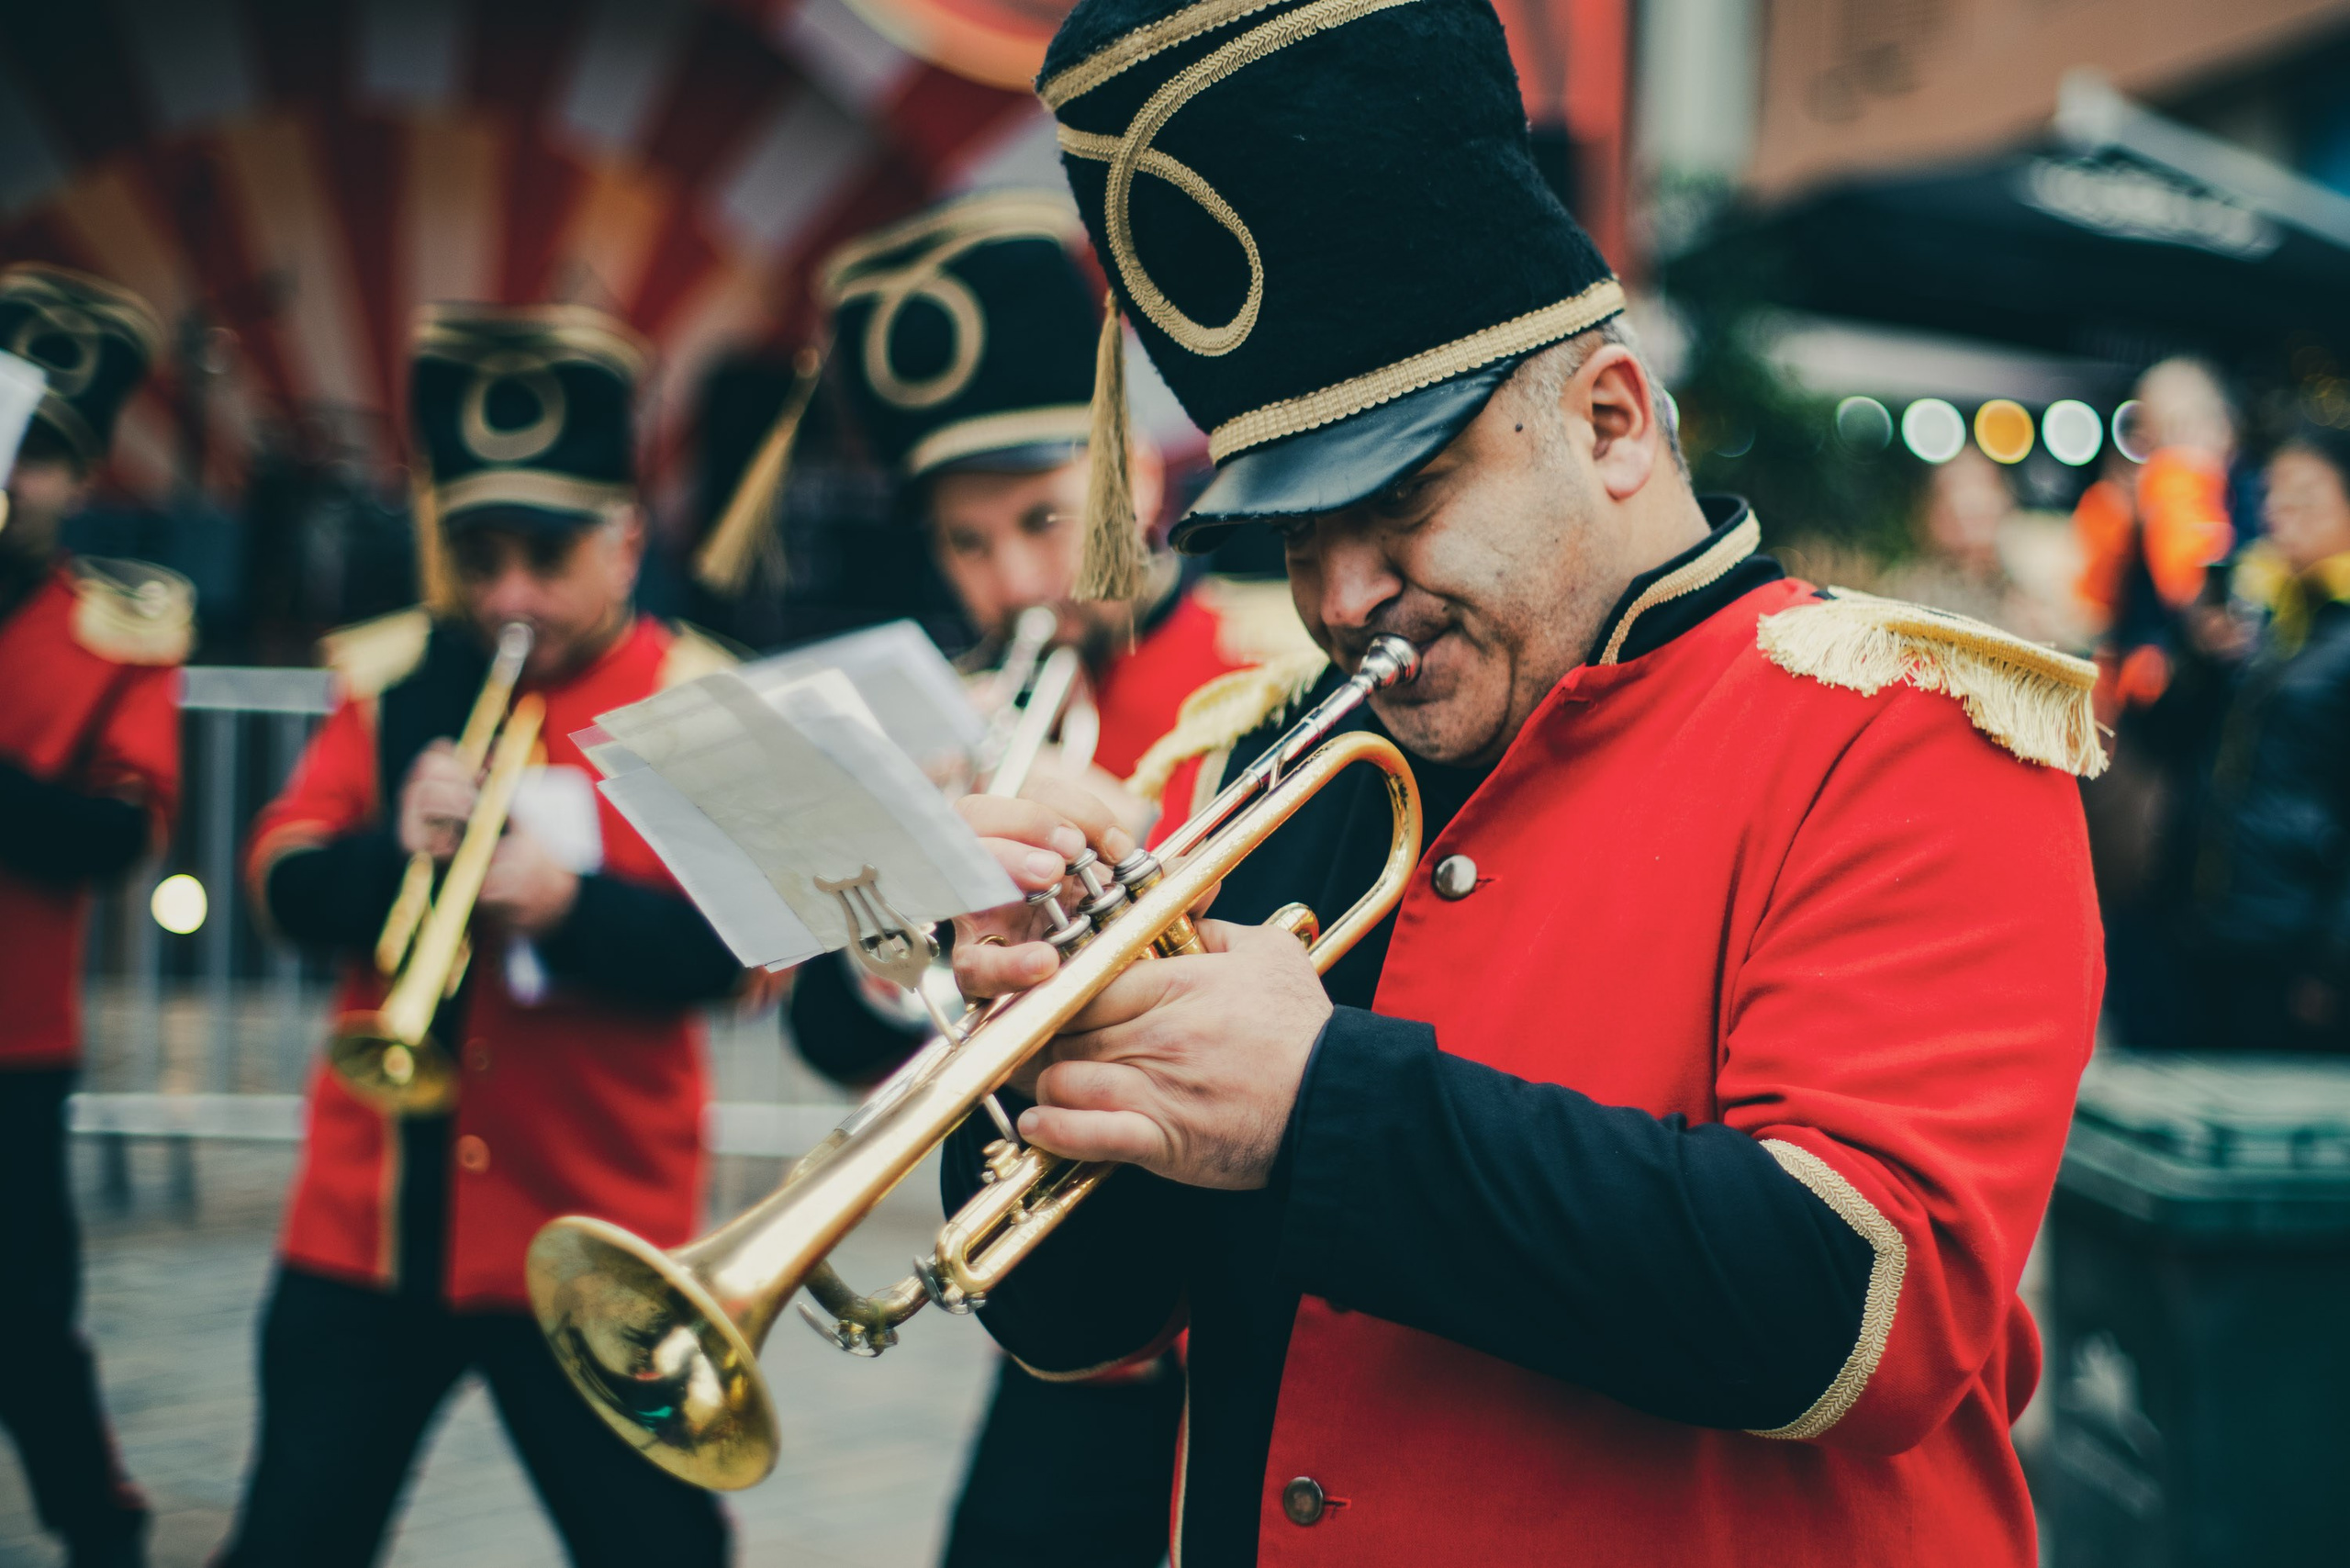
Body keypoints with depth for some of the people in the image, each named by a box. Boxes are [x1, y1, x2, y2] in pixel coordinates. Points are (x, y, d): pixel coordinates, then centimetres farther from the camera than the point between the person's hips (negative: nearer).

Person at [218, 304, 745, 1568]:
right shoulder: (394, 679, 6)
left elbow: (727, 945, -12)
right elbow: (282, 879, -1)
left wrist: (569, 902, -28)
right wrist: (394, 852, -21)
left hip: (592, 1233, -3)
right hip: (367, 1222, 3)